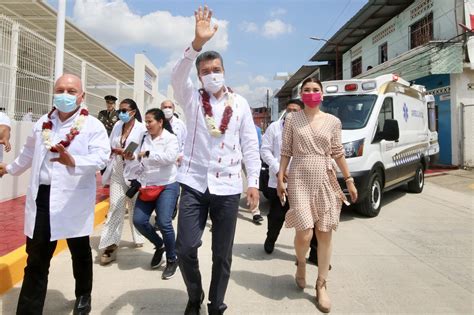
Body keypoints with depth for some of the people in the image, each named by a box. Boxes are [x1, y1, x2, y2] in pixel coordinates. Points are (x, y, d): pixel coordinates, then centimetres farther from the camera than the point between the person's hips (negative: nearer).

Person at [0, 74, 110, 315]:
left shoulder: (92, 125, -6)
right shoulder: (42, 123, 11)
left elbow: (101, 155, -20)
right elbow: (29, 152, 27)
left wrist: (74, 162, -37)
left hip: (73, 200, -3)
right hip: (41, 197, 4)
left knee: (80, 253, 14)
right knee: (36, 260, 7)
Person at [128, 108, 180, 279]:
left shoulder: (170, 138, -5)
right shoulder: (145, 139, 10)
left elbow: (170, 157, -24)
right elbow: (139, 164, 12)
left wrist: (148, 153, -18)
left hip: (167, 186, -5)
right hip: (148, 186, 6)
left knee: (164, 223, -12)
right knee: (139, 221, -3)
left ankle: (172, 259, 11)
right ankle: (159, 245, 26)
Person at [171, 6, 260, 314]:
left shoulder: (240, 103, 6)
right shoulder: (192, 99, 5)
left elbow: (250, 145, 6)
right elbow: (177, 77, -16)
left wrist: (253, 182, 0)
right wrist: (198, 42, -30)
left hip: (228, 187, 1)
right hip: (194, 184, 0)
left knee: (223, 253, 8)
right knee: (185, 248, -4)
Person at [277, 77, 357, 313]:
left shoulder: (333, 121, 6)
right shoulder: (292, 120, 2)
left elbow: (338, 153, 10)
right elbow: (286, 152, 3)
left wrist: (349, 180, 7)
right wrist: (280, 178, -3)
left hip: (325, 180, 2)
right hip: (299, 180, -2)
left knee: (324, 234, 4)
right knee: (305, 233, -10)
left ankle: (321, 286, 19)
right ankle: (301, 263, 26)